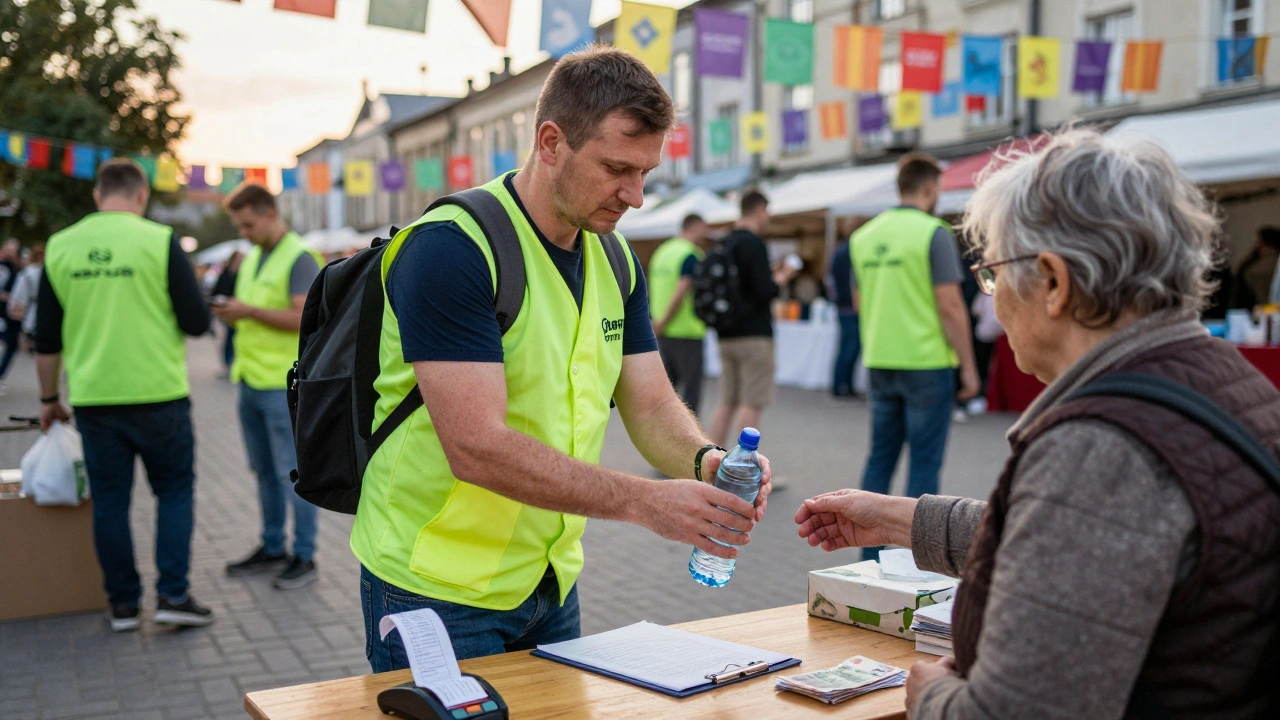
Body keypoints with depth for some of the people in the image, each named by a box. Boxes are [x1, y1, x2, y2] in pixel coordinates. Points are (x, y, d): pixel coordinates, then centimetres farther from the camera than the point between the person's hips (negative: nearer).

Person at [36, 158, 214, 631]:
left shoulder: (60, 247, 4)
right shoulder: (159, 241, -8)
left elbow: (47, 338, 9)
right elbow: (197, 322, -8)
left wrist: (49, 398, 20)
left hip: (93, 397, 3)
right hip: (157, 394, -3)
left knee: (109, 500, 11)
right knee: (175, 490, 11)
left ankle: (123, 604, 18)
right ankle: (173, 595, 7)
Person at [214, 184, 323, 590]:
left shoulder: (299, 258, -10)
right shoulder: (251, 260, 16)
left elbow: (304, 318, -20)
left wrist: (250, 311, -18)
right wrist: (231, 314, 2)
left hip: (284, 384, -8)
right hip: (250, 381, 8)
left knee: (292, 474, -2)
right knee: (264, 472, 15)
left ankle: (304, 558, 7)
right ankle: (272, 549, 26)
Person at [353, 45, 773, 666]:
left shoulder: (614, 260, 4)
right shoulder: (451, 248, -22)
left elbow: (650, 406, 3)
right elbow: (477, 447, -28)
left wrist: (705, 460, -19)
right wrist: (645, 503, -31)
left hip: (552, 580, 7)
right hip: (437, 590, -7)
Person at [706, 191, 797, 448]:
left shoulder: (725, 243, 12)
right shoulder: (754, 244, -14)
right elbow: (765, 292, -18)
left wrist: (770, 273, 19)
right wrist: (781, 278, 1)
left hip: (726, 334, 8)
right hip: (754, 334, -8)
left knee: (727, 403, 11)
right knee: (752, 404, -3)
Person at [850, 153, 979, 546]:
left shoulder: (863, 235, 8)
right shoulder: (934, 233, -11)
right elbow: (950, 306, -13)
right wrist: (968, 366, -8)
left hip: (879, 362, 6)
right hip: (926, 361, -6)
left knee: (880, 456, 12)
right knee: (924, 462, 2)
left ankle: (869, 551, 16)